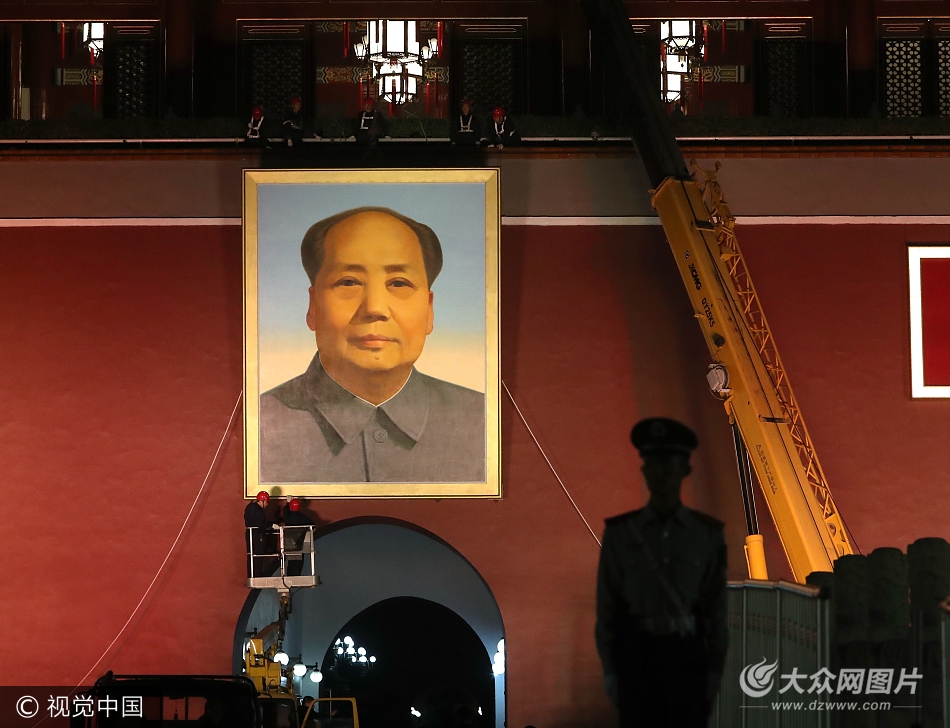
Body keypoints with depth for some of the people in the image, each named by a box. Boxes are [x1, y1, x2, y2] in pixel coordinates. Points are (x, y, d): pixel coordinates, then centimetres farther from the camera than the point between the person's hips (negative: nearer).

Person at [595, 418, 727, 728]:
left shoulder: (707, 534, 1)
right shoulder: (619, 532, 0)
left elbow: (716, 606, 3)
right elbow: (607, 605, 3)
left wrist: (715, 670, -1)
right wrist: (610, 669, -1)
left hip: (687, 655, 0)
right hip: (637, 655, 0)